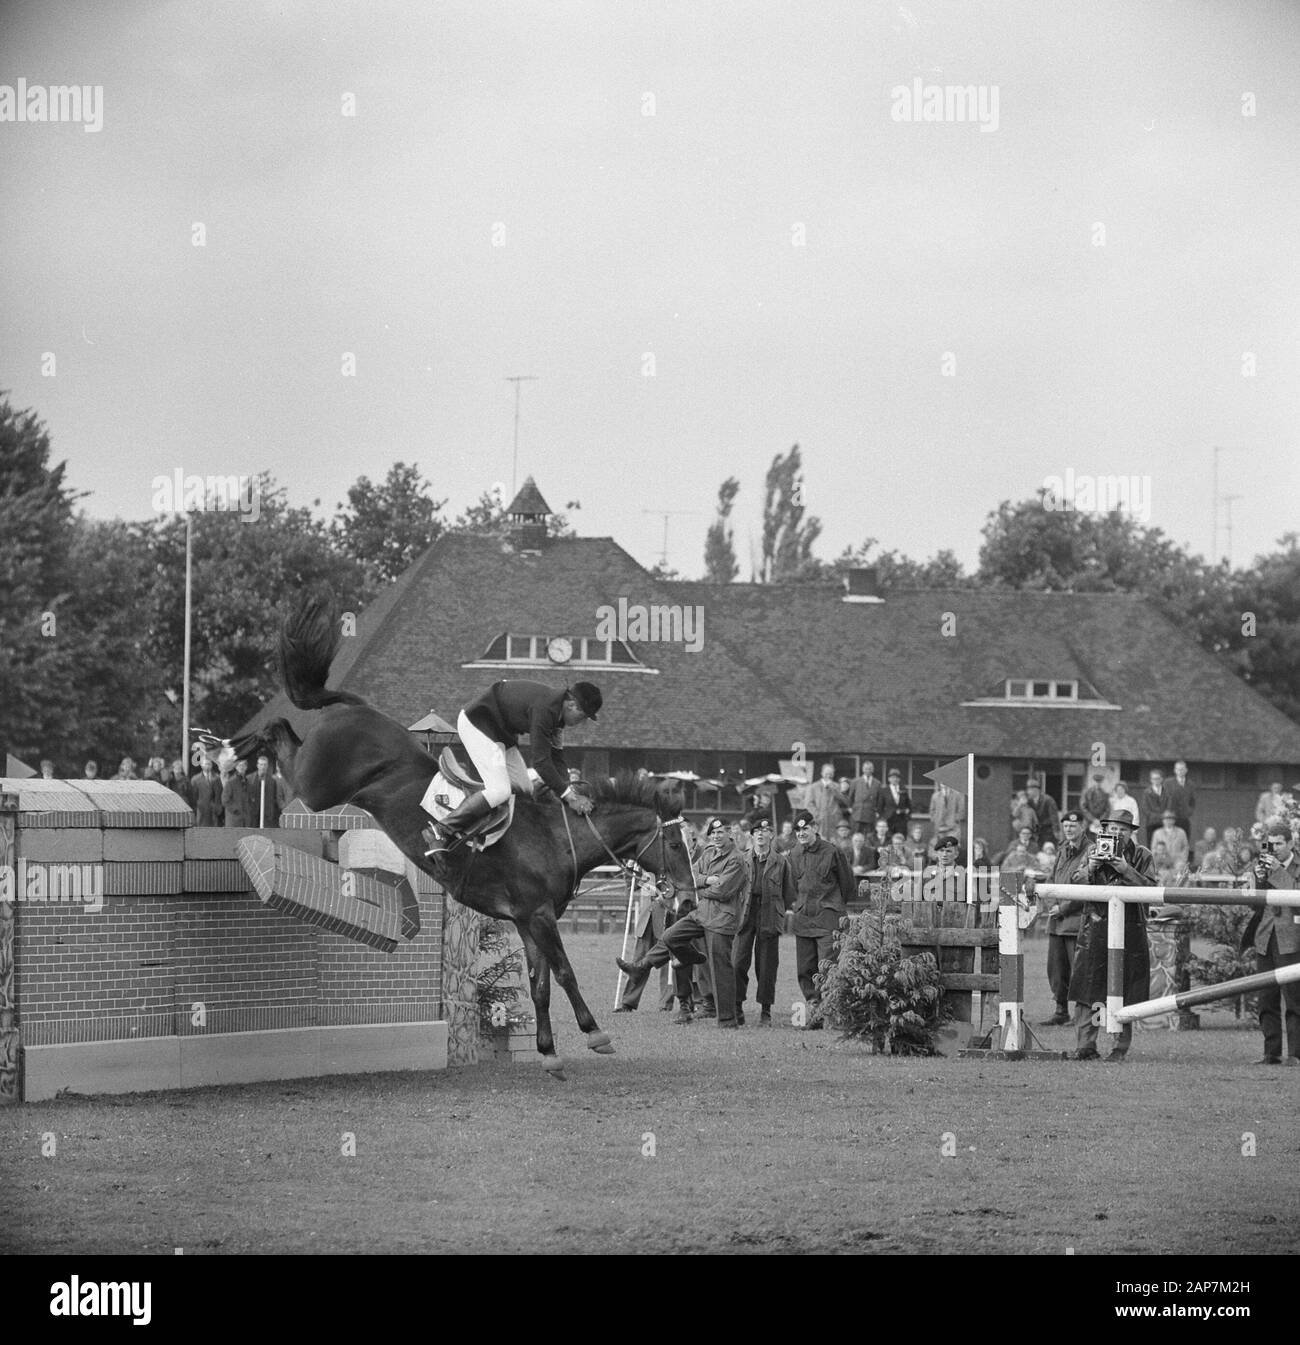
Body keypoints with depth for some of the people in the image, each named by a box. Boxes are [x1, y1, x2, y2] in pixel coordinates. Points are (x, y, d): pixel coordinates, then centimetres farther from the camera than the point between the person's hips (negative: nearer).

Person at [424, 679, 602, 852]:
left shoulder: (555, 710, 2)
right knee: (499, 791, -22)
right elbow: (541, 760, -28)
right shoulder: (543, 708, -29)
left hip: (501, 730, 11)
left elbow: (555, 753, 9)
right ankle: (440, 831, -17)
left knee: (524, 789, 7)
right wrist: (568, 794, -23)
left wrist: (567, 785, -6)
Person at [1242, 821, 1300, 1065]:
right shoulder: (1260, 865, 13)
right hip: (1264, 939, 5)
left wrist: (1278, 871, -16)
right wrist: (1258, 879, -4)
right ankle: (1271, 1053, 10)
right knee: (1267, 1001, 5)